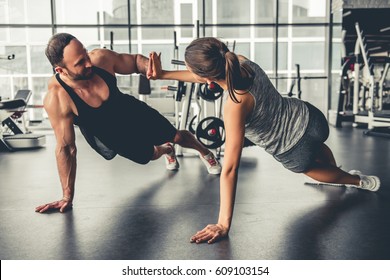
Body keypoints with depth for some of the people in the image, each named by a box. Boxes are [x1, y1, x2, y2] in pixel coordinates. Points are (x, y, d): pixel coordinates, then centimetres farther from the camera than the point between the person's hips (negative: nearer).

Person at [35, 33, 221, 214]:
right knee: (149, 155, 20)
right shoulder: (56, 99, -38)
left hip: (132, 111, 2)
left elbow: (135, 60, -11)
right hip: (105, 136, -1)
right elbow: (66, 148, -30)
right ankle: (166, 151, 60)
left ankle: (204, 152, 48)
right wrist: (67, 197, -27)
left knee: (176, 136, 12)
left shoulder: (101, 58, -31)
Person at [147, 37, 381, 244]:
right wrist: (163, 74, -6)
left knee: (308, 167, 34)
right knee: (317, 149, 42)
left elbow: (230, 169, -38)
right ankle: (338, 174, 75)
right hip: (309, 116, 6)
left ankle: (361, 182, 56)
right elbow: (209, 76, -2)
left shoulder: (236, 105, -38)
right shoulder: (239, 62, -20)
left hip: (296, 149, -6)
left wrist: (223, 224, -33)